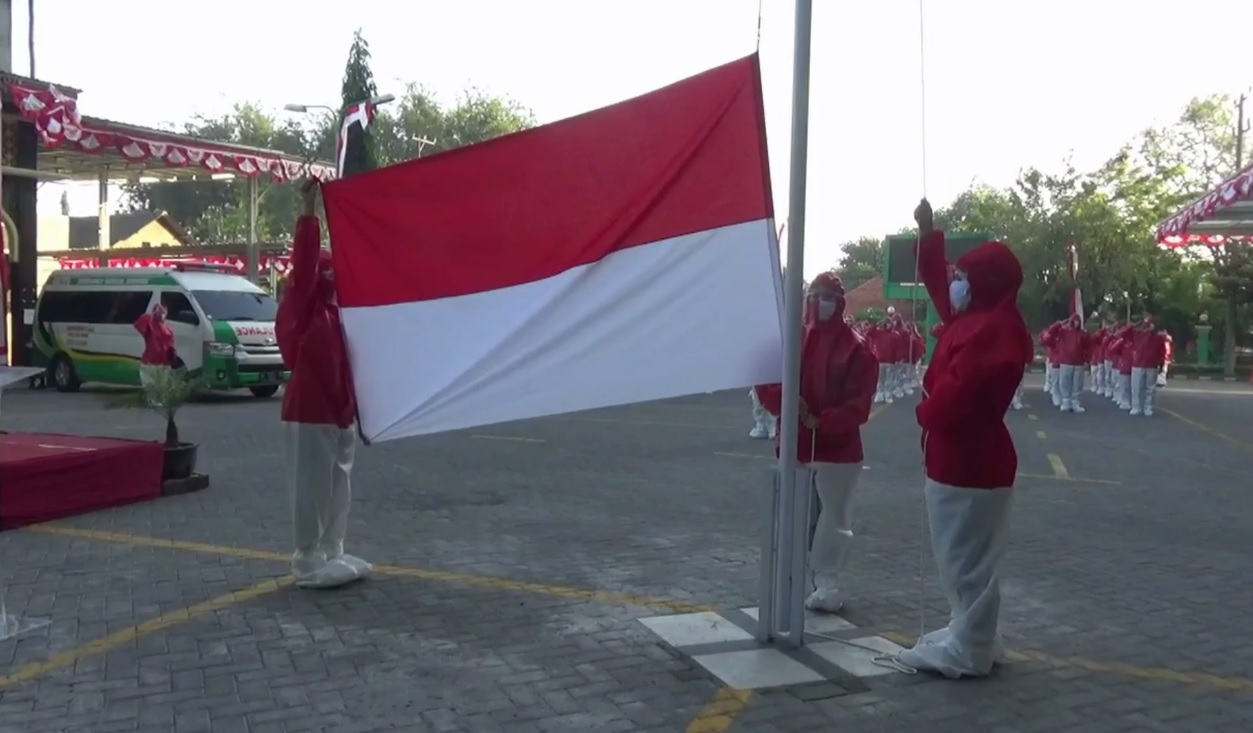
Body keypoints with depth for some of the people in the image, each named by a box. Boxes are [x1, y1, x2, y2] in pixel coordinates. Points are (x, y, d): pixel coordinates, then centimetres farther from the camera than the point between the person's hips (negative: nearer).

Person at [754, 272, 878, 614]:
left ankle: (828, 584, 10)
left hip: (837, 447, -3)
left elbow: (859, 403, -11)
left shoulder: (856, 348, -6)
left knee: (833, 517, 1)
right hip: (793, 444, 3)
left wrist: (823, 422, -22)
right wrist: (787, 402, -17)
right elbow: (766, 384, 2)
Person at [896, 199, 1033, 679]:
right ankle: (969, 635, 29)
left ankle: (968, 651, 7)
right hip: (958, 456, 11)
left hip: (969, 461, -11)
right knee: (960, 556, 18)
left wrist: (925, 414, -7)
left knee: (968, 559, -2)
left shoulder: (994, 331, -22)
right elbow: (936, 281, 24)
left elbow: (956, 389, -27)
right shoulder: (974, 318, 10)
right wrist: (928, 232, 16)